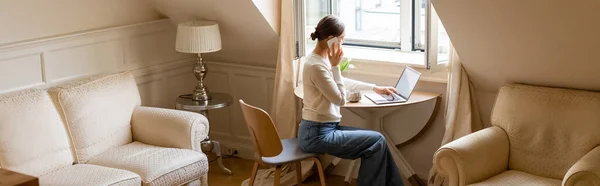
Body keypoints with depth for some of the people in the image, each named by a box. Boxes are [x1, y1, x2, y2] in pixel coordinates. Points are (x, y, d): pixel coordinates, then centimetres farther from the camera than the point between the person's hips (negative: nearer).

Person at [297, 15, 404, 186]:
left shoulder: (322, 59, 9)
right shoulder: (316, 65, -21)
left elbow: (343, 82, 27)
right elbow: (340, 99, -15)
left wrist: (375, 88, 31)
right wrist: (335, 66, -14)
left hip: (323, 129, 9)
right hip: (317, 134, -9)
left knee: (377, 140, 7)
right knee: (377, 141, -6)